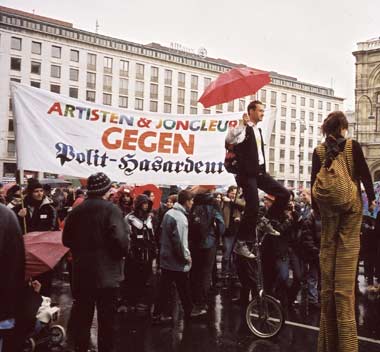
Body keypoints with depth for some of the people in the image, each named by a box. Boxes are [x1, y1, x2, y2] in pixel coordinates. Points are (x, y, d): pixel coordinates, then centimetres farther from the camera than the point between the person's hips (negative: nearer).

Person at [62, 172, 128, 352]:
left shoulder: (76, 211, 4)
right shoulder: (111, 209, -13)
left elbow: (66, 240, 9)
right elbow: (120, 240, -22)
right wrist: (121, 253, -3)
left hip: (81, 272, 5)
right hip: (106, 272, -5)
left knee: (81, 315, 14)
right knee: (106, 317, 6)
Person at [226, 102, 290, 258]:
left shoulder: (258, 130, 18)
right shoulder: (244, 128, -10)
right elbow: (229, 140, -31)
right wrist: (243, 124, -36)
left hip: (260, 172, 8)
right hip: (247, 173, -8)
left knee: (284, 194, 1)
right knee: (252, 208, -10)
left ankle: (267, 220, 18)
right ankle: (240, 244, 1)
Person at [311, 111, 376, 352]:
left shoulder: (319, 151, 5)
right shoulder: (353, 146, -2)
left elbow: (314, 181, 4)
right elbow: (364, 174, -3)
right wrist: (371, 198, 10)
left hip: (328, 207, 2)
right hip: (351, 206, -2)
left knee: (328, 273, 8)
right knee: (345, 277, -4)